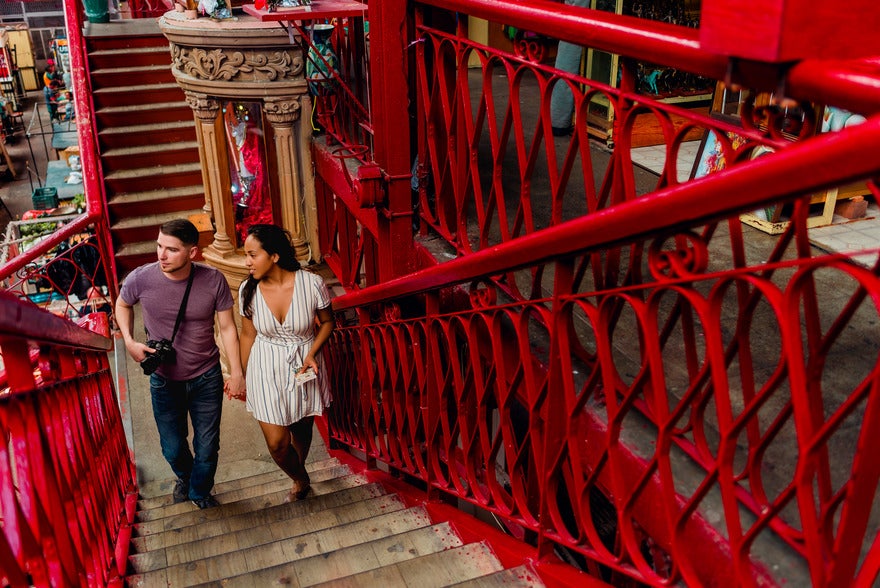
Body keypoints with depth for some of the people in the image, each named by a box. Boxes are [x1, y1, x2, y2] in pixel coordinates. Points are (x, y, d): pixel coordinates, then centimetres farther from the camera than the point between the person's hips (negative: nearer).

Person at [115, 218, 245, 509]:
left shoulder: (213, 281, -20)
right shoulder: (140, 279, -19)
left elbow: (227, 327, -8)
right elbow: (122, 305, 5)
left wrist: (236, 372, -8)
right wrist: (129, 341, -9)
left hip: (206, 378, -1)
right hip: (164, 381, 1)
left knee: (207, 447, 12)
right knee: (172, 448, 18)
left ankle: (200, 491, 45)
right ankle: (184, 476, 55)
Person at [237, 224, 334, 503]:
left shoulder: (312, 284, -20)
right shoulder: (248, 290, -13)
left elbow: (327, 322, -3)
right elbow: (248, 335, 1)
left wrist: (312, 353, -19)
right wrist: (243, 377, 9)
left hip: (304, 367, 0)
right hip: (268, 370, 1)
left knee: (302, 428, 20)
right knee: (277, 443, -1)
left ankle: (299, 474, 51)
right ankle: (301, 480, 31)